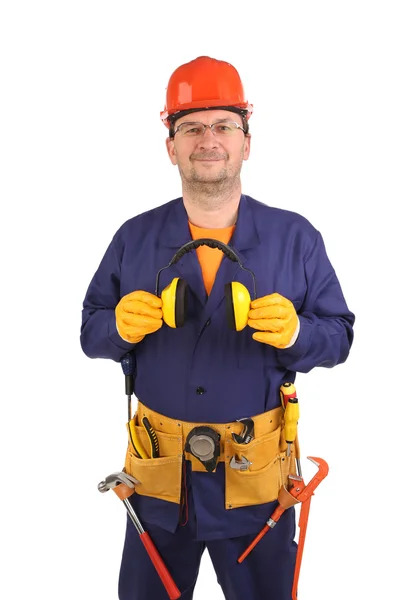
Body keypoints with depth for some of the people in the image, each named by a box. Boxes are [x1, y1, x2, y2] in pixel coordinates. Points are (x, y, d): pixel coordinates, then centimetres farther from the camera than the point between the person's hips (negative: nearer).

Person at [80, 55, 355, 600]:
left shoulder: (296, 238, -4)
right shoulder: (135, 238, 0)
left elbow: (338, 335, -1)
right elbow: (91, 331, 5)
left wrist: (296, 334, -23)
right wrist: (120, 327, -18)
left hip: (258, 475, -1)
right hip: (158, 474, 1)